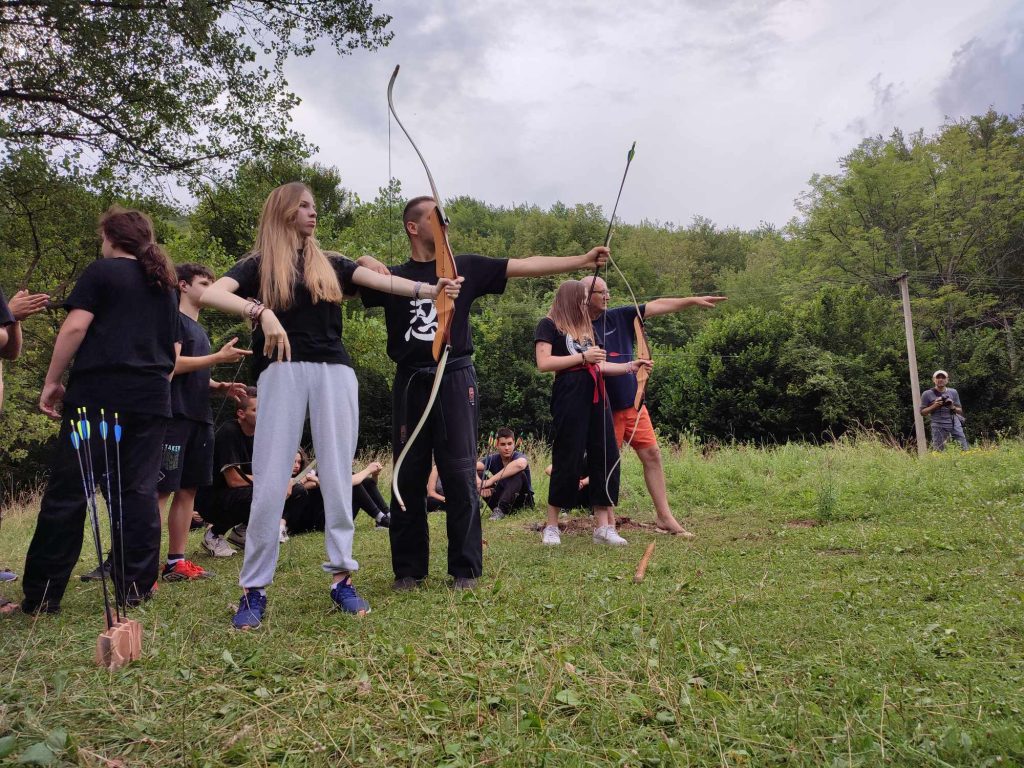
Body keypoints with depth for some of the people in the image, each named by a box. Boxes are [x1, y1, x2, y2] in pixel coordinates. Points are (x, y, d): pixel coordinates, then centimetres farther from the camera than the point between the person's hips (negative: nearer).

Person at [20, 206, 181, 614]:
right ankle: (135, 589, 4)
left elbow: (75, 327, -9)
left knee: (66, 493, 0)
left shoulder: (102, 272, 2)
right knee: (138, 492, 5)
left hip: (97, 393, -5)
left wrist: (52, 382, -4)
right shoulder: (165, 286, 20)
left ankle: (41, 595, 4)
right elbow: (175, 350, 21)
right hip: (151, 399, 5)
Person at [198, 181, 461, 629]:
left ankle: (341, 577, 11)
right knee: (270, 480, -4)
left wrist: (428, 289, -16)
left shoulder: (330, 264, 15)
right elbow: (209, 294, -9)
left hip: (334, 371, 3)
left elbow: (379, 280, 0)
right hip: (283, 372, -2)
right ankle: (254, 589, 7)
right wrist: (261, 312, -24)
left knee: (337, 476, 2)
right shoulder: (258, 264, 7)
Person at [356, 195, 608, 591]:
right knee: (408, 476, 5)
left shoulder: (466, 267, 7)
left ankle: (465, 568, 11)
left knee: (460, 476, 0)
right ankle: (409, 569, 17)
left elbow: (526, 266, 1)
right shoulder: (393, 276, 8)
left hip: (455, 380, -1)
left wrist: (582, 260, -5)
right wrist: (363, 263, -15)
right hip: (410, 382, 1)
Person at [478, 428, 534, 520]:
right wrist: (481, 485, -41)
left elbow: (520, 464, -45)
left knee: (517, 472, -30)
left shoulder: (519, 456, -17)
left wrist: (491, 480, -44)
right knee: (478, 474, -13)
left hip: (523, 501, -4)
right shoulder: (493, 459, -5)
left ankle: (501, 509, -28)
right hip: (502, 498, 4)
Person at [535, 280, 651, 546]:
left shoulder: (586, 327, 23)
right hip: (569, 394, -7)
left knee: (606, 456, 1)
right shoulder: (549, 325, 2)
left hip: (595, 395, 7)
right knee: (568, 459, -5)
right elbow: (543, 363, -11)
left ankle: (603, 525, 6)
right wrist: (582, 357, -12)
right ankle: (551, 526, 8)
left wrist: (630, 366, 13)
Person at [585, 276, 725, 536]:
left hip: (633, 402, 5)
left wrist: (694, 300, 3)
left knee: (652, 453, 3)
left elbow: (657, 306, 6)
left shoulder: (618, 317, 7)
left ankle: (664, 516, 11)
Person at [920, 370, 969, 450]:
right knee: (938, 450, -4)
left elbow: (960, 411, 15)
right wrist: (934, 406, -12)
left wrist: (953, 407, -7)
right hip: (938, 426, -3)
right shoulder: (927, 394, 3)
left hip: (954, 424, 3)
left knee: (964, 448, -1)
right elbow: (922, 411, 3)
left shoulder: (953, 392, 11)